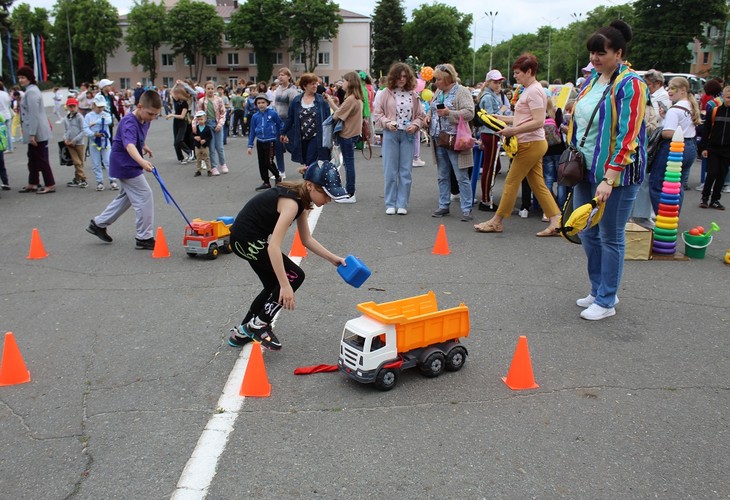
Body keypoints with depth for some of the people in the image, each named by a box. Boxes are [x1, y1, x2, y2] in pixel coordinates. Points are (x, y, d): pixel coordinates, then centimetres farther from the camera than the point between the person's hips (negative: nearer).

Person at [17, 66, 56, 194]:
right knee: (32, 157, 16)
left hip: (38, 133, -10)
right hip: (35, 132, 10)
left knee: (41, 158, -4)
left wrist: (32, 134, -22)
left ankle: (50, 185, 2)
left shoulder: (31, 92, -17)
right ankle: (32, 184, 24)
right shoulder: (31, 90, 15)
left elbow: (34, 115, -22)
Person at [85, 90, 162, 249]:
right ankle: (143, 238, -1)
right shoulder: (129, 123, -27)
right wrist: (142, 162, -60)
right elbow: (129, 145, -46)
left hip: (127, 165, 10)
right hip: (126, 165, -10)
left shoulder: (144, 120, 1)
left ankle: (98, 224, 35)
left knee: (126, 197, 23)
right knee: (144, 197, -8)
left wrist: (143, 147, 18)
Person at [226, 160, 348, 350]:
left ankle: (242, 332, 28)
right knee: (294, 276, -5)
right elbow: (274, 247, -34)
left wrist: (333, 259, 3)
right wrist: (286, 286, -35)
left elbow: (307, 240, 9)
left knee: (274, 287, 17)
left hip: (251, 238, 9)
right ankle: (258, 325, 5)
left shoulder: (301, 197, 2)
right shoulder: (291, 202, -26)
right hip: (246, 239, -9)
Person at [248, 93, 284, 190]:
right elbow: (252, 132, 9)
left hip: (270, 141, -5)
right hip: (260, 142, 5)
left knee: (269, 162, -8)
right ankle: (266, 182, 19)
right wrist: (250, 146, 8)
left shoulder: (273, 113, -7)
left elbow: (280, 125, 3)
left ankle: (278, 177, 17)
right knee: (262, 163, 8)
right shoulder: (255, 116, 4)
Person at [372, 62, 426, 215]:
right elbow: (377, 114, 2)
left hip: (408, 135, 2)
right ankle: (390, 204, 12)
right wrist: (387, 123, -14)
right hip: (390, 135, -1)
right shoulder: (386, 93, 0)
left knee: (406, 171, 4)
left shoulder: (413, 94, 5)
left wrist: (415, 125, -9)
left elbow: (420, 115, 9)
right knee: (390, 171, 2)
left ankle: (402, 204, 12)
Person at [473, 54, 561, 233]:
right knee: (538, 185, 8)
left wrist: (513, 130, -23)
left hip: (531, 144, -10)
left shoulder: (534, 91, -15)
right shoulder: (529, 90, 15)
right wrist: (501, 118, 12)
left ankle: (496, 222, 8)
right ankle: (556, 223, 8)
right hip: (532, 144, 10)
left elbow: (538, 121, -23)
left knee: (511, 182, -1)